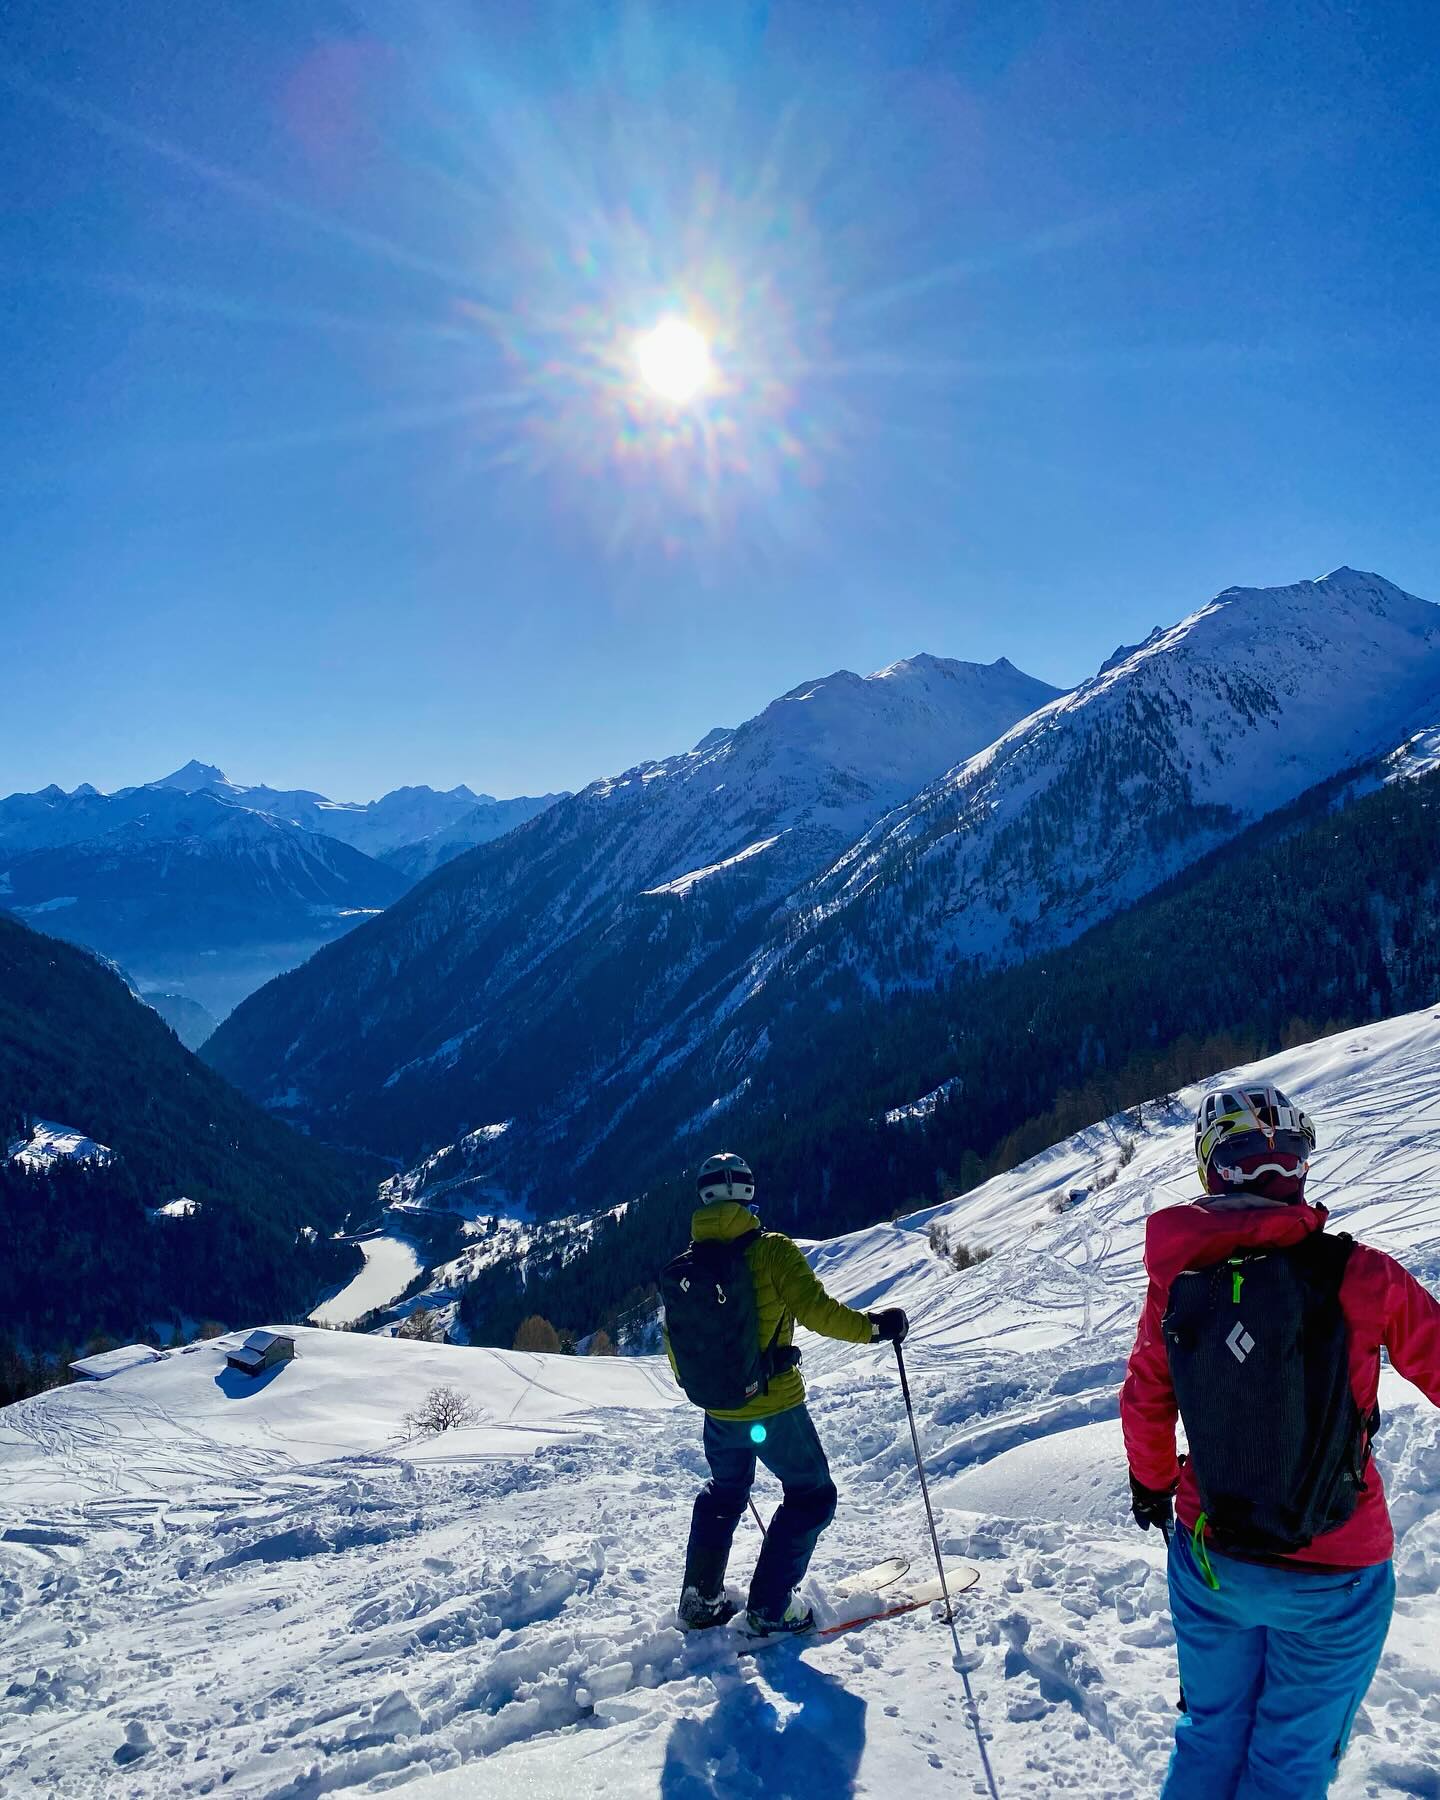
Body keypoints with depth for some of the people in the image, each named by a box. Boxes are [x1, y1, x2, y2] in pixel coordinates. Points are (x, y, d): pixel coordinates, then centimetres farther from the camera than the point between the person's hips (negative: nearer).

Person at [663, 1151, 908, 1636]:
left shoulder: (683, 1267, 1)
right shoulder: (770, 1250, -16)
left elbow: (673, 1342, 10)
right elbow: (815, 1309, -22)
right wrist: (873, 1326, -8)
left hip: (718, 1412, 6)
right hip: (775, 1408, -5)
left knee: (724, 1492, 29)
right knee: (812, 1497, 14)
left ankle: (699, 1600, 29)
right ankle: (769, 1608, 11)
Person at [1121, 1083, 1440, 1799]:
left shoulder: (1174, 1281, -11)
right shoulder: (1357, 1275, -23)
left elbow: (1143, 1403, 3)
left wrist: (1151, 1485, 22)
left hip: (1208, 1559, 3)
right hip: (1333, 1577, -3)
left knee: (1209, 1732, 25)